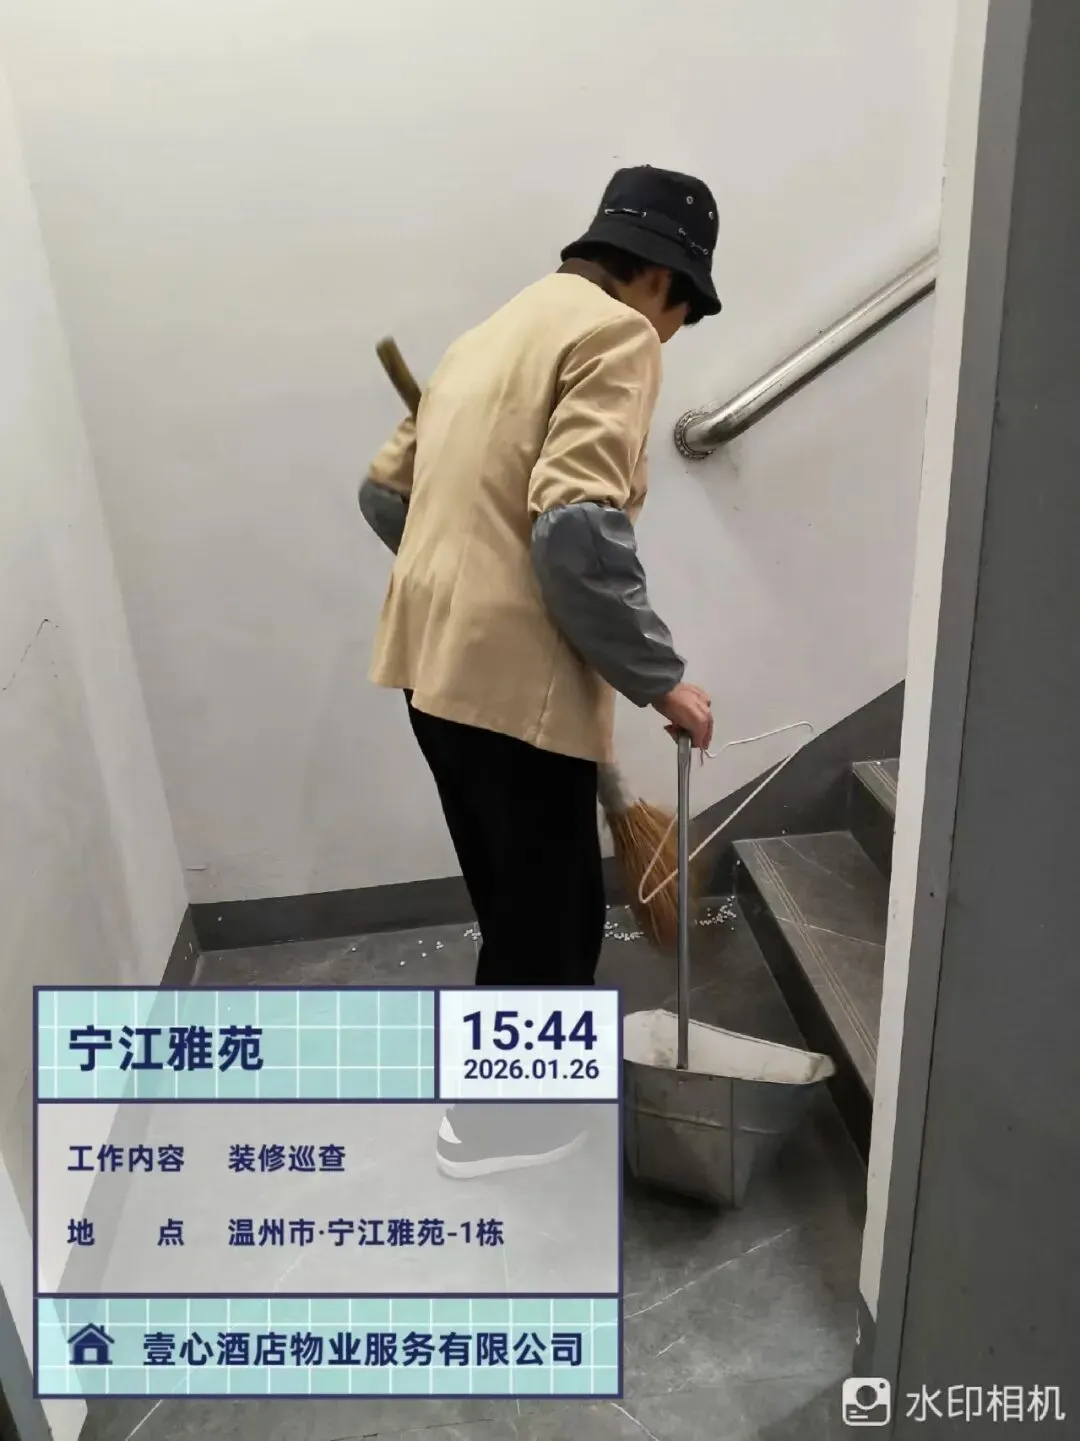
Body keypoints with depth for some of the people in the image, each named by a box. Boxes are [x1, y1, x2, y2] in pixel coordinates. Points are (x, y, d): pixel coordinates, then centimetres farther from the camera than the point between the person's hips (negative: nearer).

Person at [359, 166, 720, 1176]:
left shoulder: (501, 329, 19)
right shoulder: (615, 332, -8)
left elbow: (386, 490, 21)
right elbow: (578, 528, -23)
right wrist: (658, 676, -14)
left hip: (434, 658, 9)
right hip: (513, 675, -9)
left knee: (521, 892, 23)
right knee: (551, 909, 9)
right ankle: (490, 1117, 26)